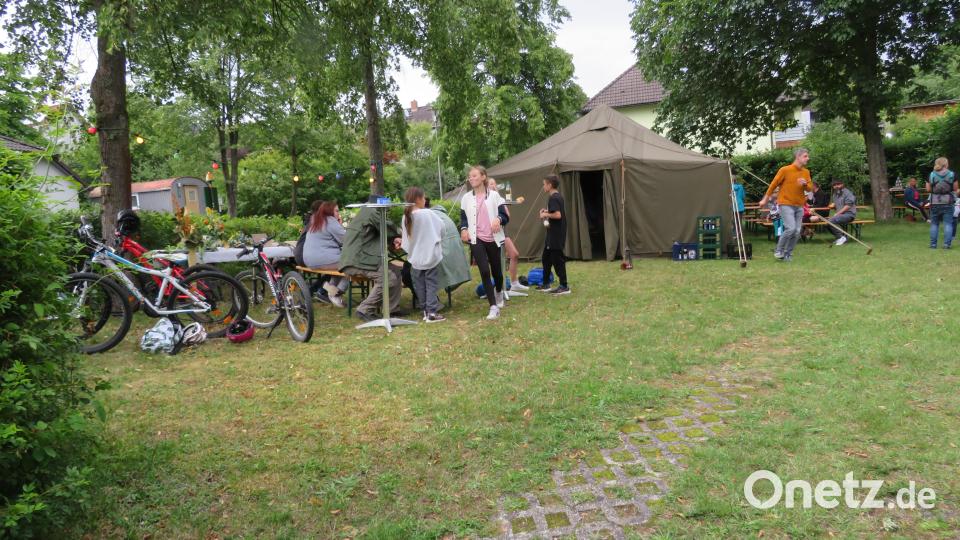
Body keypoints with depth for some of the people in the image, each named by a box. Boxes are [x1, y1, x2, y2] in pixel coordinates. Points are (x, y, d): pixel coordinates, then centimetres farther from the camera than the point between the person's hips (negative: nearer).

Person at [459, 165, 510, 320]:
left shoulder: (494, 195, 0)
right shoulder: (466, 198, 6)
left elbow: (505, 216, -1)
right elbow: (463, 218, 12)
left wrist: (498, 219, -24)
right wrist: (464, 229, -9)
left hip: (493, 239, 0)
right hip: (476, 239, 0)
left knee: (496, 271, 12)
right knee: (484, 271, -11)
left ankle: (499, 292, 47)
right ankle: (494, 307, -6)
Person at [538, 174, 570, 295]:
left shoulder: (553, 198, -17)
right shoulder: (558, 197, 14)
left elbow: (558, 215, -27)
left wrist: (546, 214, -13)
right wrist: (547, 212, 11)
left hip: (555, 235, -10)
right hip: (552, 235, 10)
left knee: (557, 260, -5)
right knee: (546, 258, 17)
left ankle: (564, 287, 1)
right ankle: (545, 284, 25)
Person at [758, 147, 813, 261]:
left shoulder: (806, 172, 9)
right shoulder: (785, 170, -6)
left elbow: (810, 188, 11)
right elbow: (774, 184, 0)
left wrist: (805, 184, -13)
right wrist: (765, 199, 5)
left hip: (799, 206, 6)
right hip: (786, 205, -5)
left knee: (797, 232, 1)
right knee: (790, 228, -18)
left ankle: (788, 254, 14)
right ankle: (778, 251, 0)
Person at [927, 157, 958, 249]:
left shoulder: (931, 175, -2)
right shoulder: (952, 174, -3)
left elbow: (928, 189, 1)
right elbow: (955, 189, 2)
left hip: (934, 203, 1)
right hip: (948, 203, -1)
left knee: (934, 224, 9)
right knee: (948, 223, 4)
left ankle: (933, 244, 9)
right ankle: (946, 244, -1)